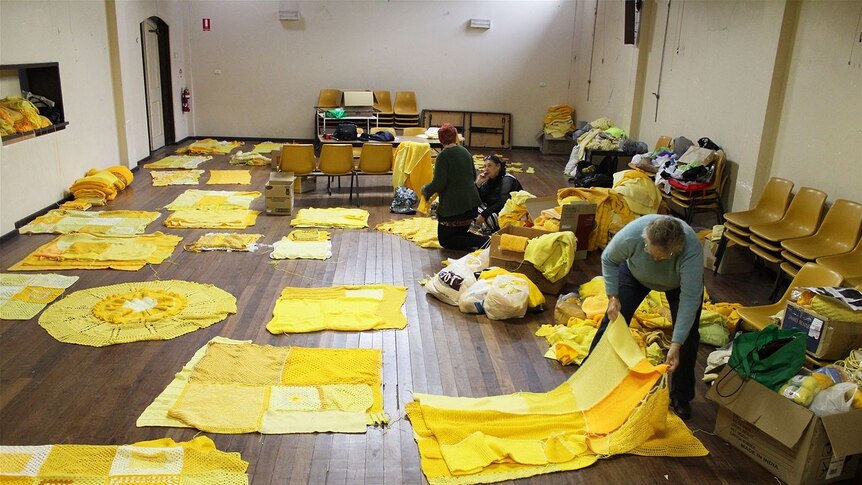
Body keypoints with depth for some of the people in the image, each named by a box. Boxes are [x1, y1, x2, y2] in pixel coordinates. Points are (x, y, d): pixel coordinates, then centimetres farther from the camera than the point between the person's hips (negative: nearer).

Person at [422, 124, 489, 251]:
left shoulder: (443, 156, -14)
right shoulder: (465, 152, 8)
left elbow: (439, 184, -19)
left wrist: (426, 190, 0)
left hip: (453, 206, -7)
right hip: (472, 202, 7)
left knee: (445, 240, 5)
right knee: (461, 234, 23)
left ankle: (482, 241, -14)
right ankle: (483, 240, -6)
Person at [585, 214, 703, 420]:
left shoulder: (691, 249, -41)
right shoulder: (632, 234, -38)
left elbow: (690, 298, -39)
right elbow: (608, 259, -18)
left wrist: (676, 345, -42)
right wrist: (613, 297, -21)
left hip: (679, 281, -1)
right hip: (637, 273, 1)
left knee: (687, 334, -6)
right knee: (613, 321, -3)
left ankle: (681, 398, 10)